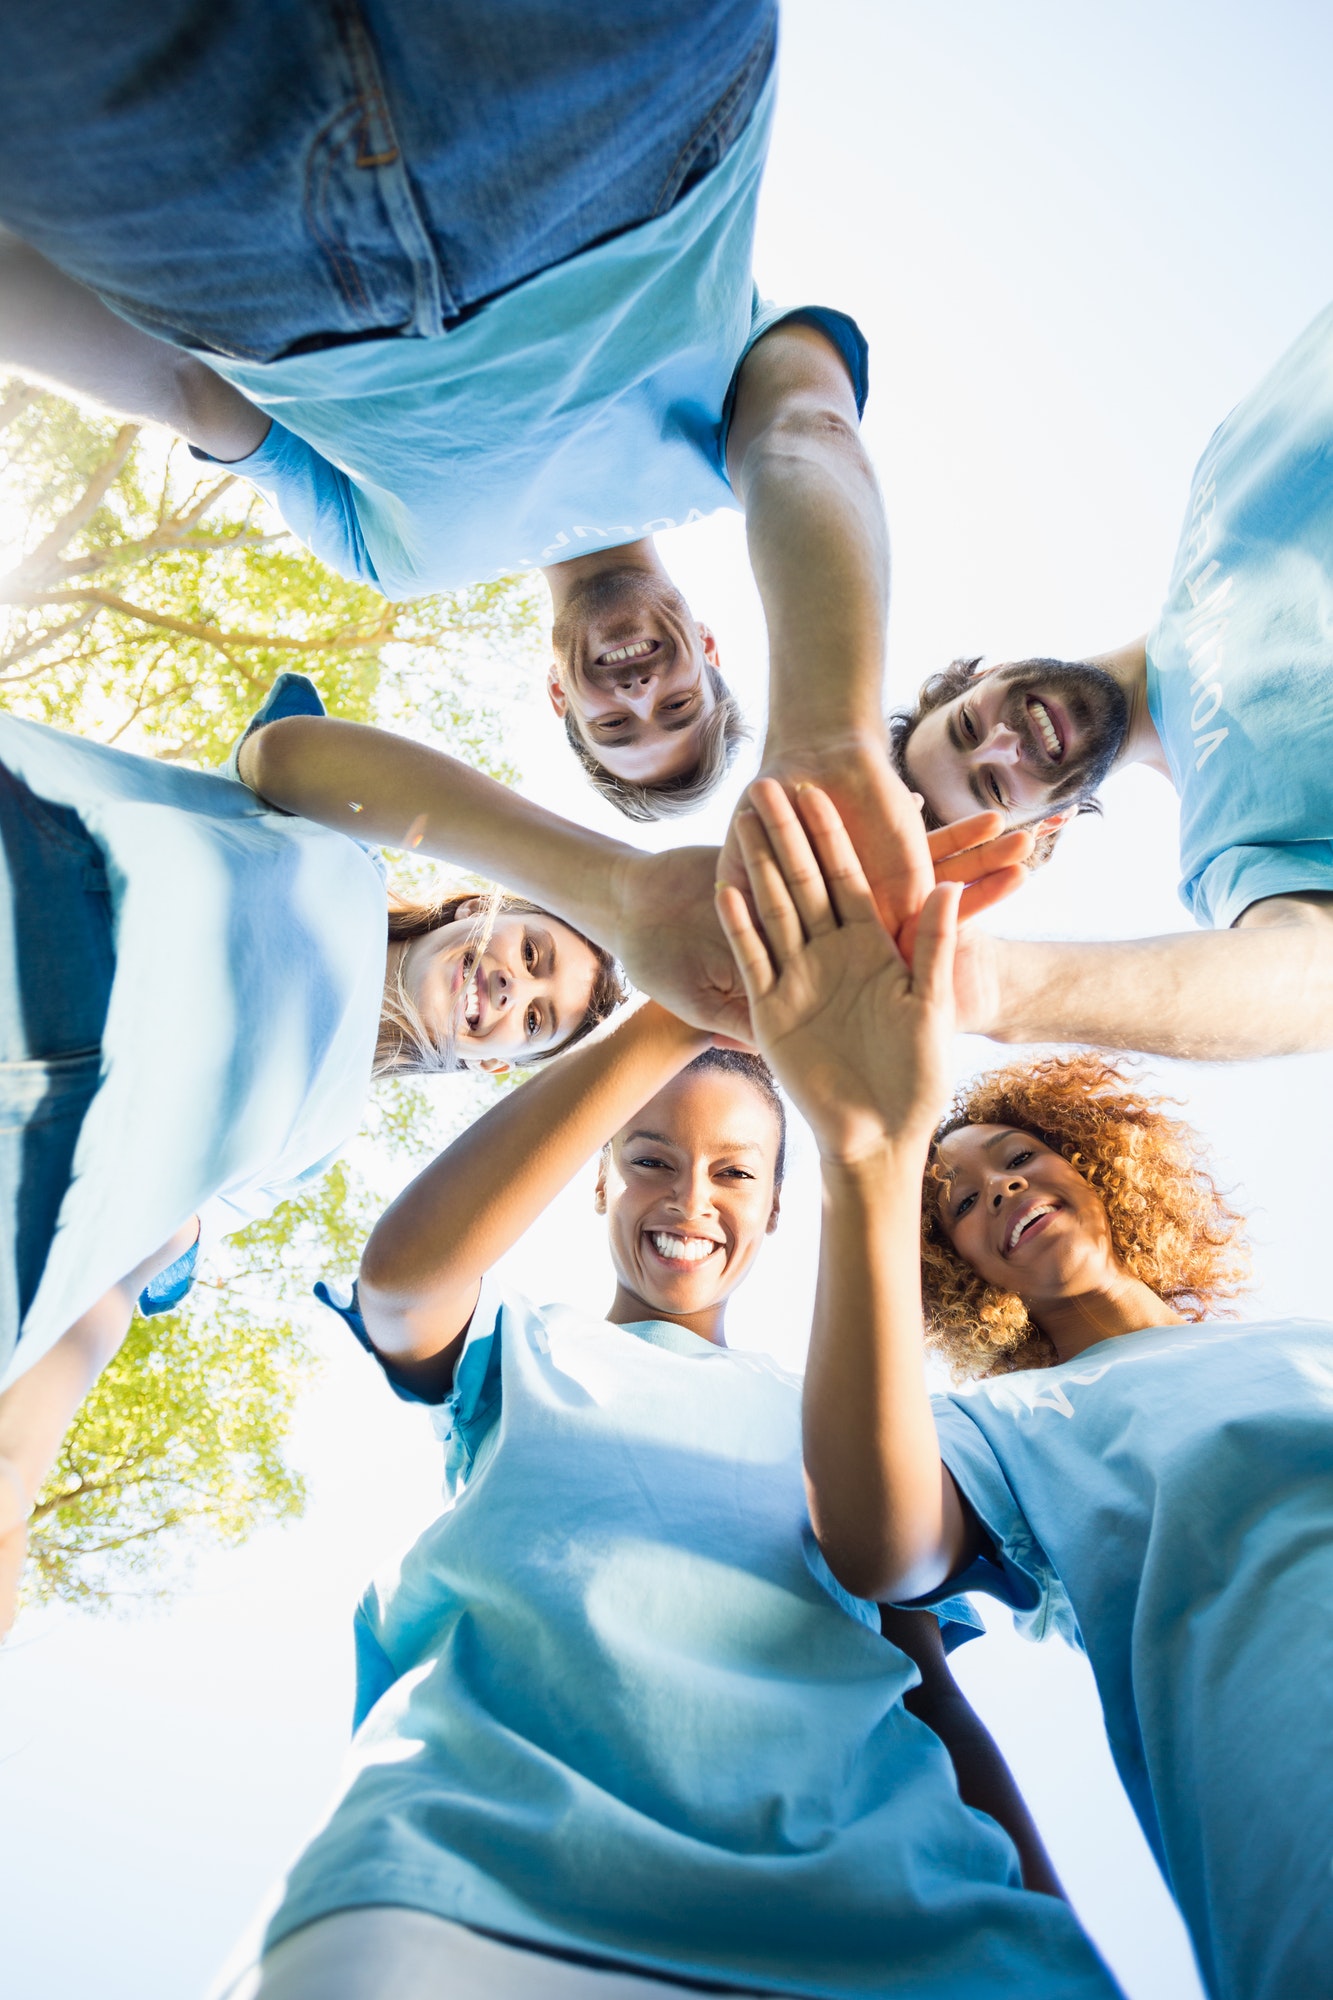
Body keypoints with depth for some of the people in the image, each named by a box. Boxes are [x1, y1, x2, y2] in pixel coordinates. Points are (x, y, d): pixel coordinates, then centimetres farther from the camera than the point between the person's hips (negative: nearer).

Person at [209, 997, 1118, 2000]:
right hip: (496, 1827, -2)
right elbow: (399, 1275, -2)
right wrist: (674, 1017, -13)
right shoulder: (522, 1348, 23)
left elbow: (933, 1689, 22)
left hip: (849, 1866, 3)